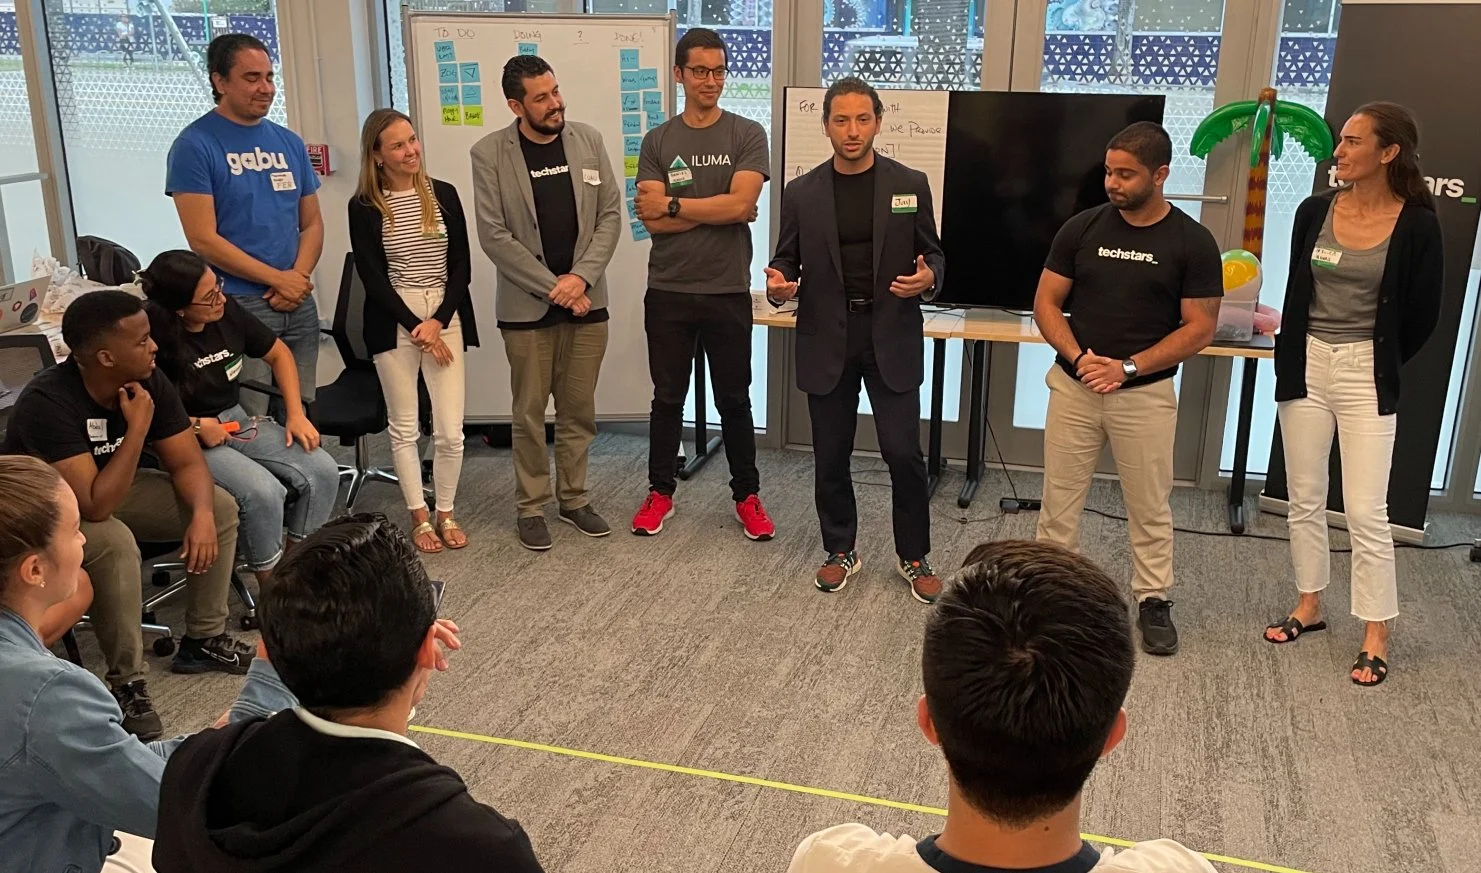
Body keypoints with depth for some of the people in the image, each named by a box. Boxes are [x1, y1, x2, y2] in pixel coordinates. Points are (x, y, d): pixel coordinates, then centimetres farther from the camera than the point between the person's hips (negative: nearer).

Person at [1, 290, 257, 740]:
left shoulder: (149, 381, -16)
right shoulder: (47, 402, -35)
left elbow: (186, 462, -10)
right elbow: (96, 505, -39)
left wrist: (202, 515, -29)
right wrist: (138, 427, -37)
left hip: (108, 487, 7)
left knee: (220, 506, -7)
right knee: (114, 543, -36)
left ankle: (203, 640, 6)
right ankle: (127, 684, -19)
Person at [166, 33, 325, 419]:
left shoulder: (289, 143, 11)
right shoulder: (194, 145, -6)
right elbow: (203, 240, -11)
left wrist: (298, 279, -5)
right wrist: (278, 279, -11)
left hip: (300, 304, 5)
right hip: (237, 307, -5)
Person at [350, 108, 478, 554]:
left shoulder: (444, 195, 5)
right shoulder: (364, 207, -2)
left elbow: (461, 266, 4)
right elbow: (372, 276, -4)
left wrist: (438, 321, -8)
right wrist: (416, 327, -10)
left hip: (446, 317, 2)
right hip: (394, 323, -1)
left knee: (450, 430, -1)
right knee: (404, 427, 6)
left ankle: (446, 513, 17)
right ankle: (419, 517, 19)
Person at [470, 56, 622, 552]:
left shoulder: (588, 141, 2)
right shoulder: (489, 154, -6)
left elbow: (610, 215, 2)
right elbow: (493, 235, -9)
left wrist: (582, 277, -10)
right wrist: (553, 287, -13)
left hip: (586, 302, 3)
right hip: (526, 306, -2)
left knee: (579, 411, 11)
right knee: (530, 413, 6)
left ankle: (574, 498, 25)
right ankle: (531, 506, 19)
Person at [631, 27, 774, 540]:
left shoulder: (747, 136, -1)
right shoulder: (657, 142, 3)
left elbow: (742, 204, -15)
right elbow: (652, 221, -7)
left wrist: (672, 204, -10)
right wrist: (718, 211, -12)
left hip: (727, 291, -1)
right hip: (667, 292, 1)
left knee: (734, 399, 10)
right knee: (667, 398, 12)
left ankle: (747, 496, 22)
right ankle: (660, 493, 25)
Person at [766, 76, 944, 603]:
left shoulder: (910, 185, 2)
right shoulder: (802, 193, 3)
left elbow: (933, 254, 7)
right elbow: (786, 260, 8)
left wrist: (928, 278, -16)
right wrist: (779, 284, -15)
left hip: (892, 338, -1)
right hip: (827, 342, 1)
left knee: (903, 454, -2)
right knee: (830, 456, 9)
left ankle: (914, 557, 17)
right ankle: (840, 552, 27)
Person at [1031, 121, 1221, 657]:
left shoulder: (1192, 242, -5)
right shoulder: (1082, 228, 0)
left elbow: (1199, 328, -5)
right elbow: (1046, 304, 3)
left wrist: (1128, 366, -15)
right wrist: (1079, 357, -14)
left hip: (1145, 393, -1)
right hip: (1073, 386, 2)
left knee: (1150, 507, 8)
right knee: (1059, 501, 8)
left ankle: (1154, 600, 22)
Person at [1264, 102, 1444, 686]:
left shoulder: (1417, 226, -10)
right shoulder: (1314, 211, 1)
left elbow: (1422, 316, 0)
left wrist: (1381, 365, 8)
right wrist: (1290, 358, 10)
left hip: (1367, 375, -4)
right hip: (1306, 365, 4)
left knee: (1365, 511, -3)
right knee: (1304, 499, 12)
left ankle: (1376, 637, 9)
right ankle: (1309, 606, 28)